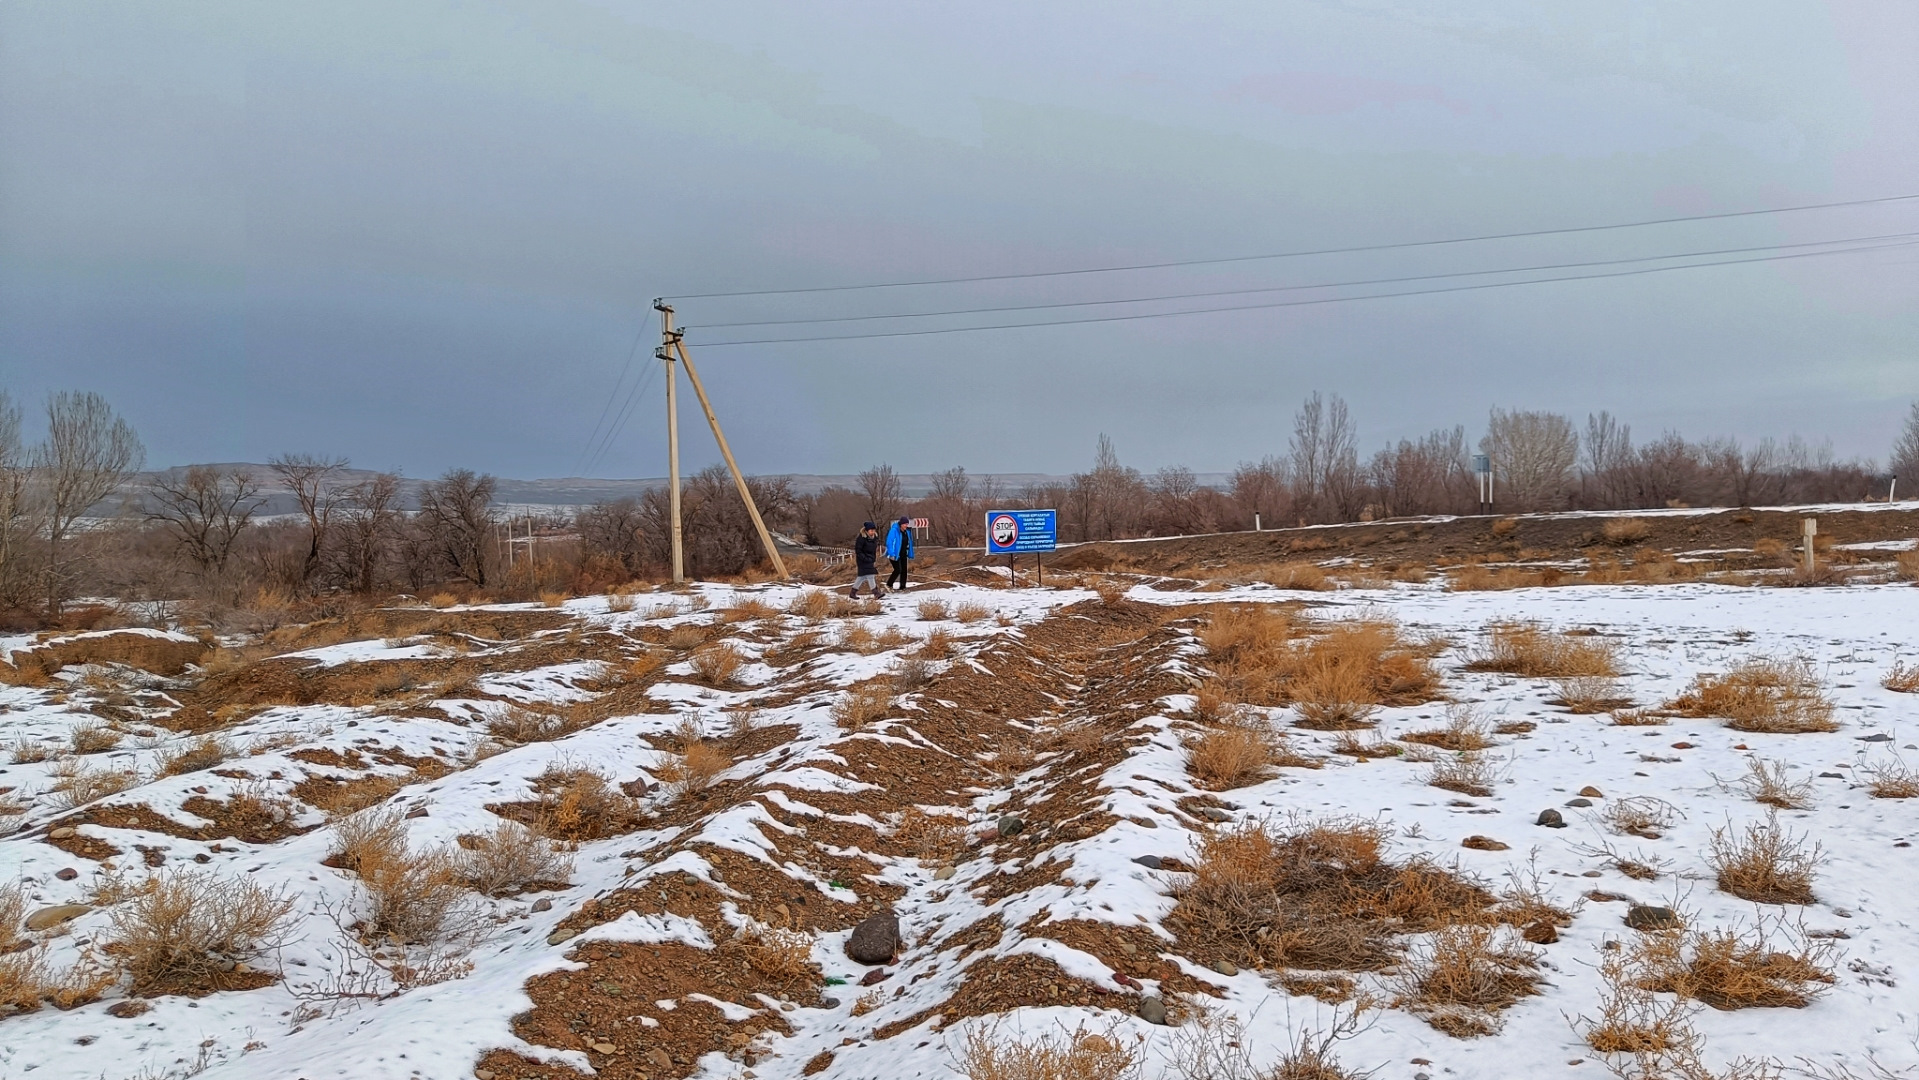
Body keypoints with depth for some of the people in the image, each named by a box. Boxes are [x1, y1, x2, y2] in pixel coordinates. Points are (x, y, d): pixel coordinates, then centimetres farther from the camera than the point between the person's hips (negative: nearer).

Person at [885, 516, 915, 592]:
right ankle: (889, 585, 4)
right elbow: (889, 542, -20)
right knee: (898, 570, -13)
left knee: (904, 570, 6)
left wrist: (910, 555, 14)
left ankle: (902, 587, 13)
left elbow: (909, 544, 16)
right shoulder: (894, 531, -15)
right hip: (895, 555, -7)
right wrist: (892, 554, -27)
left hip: (903, 555, 7)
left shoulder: (907, 532, 8)